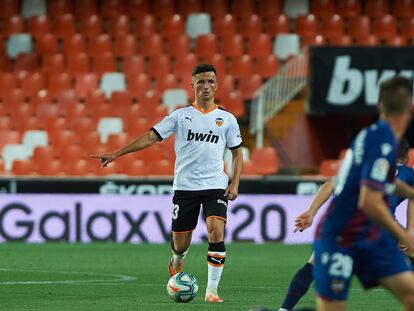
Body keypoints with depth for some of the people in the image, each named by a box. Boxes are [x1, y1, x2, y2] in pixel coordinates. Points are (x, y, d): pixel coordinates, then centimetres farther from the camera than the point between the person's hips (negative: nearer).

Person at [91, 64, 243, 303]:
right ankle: (176, 265, 42)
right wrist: (117, 154, -9)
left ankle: (212, 290, -14)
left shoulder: (227, 119, 7)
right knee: (180, 244, 4)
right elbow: (151, 137, -1)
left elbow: (237, 153, 13)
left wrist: (235, 184, -1)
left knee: (216, 232, -22)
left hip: (215, 186, 0)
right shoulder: (181, 115, 4)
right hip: (184, 186, 0)